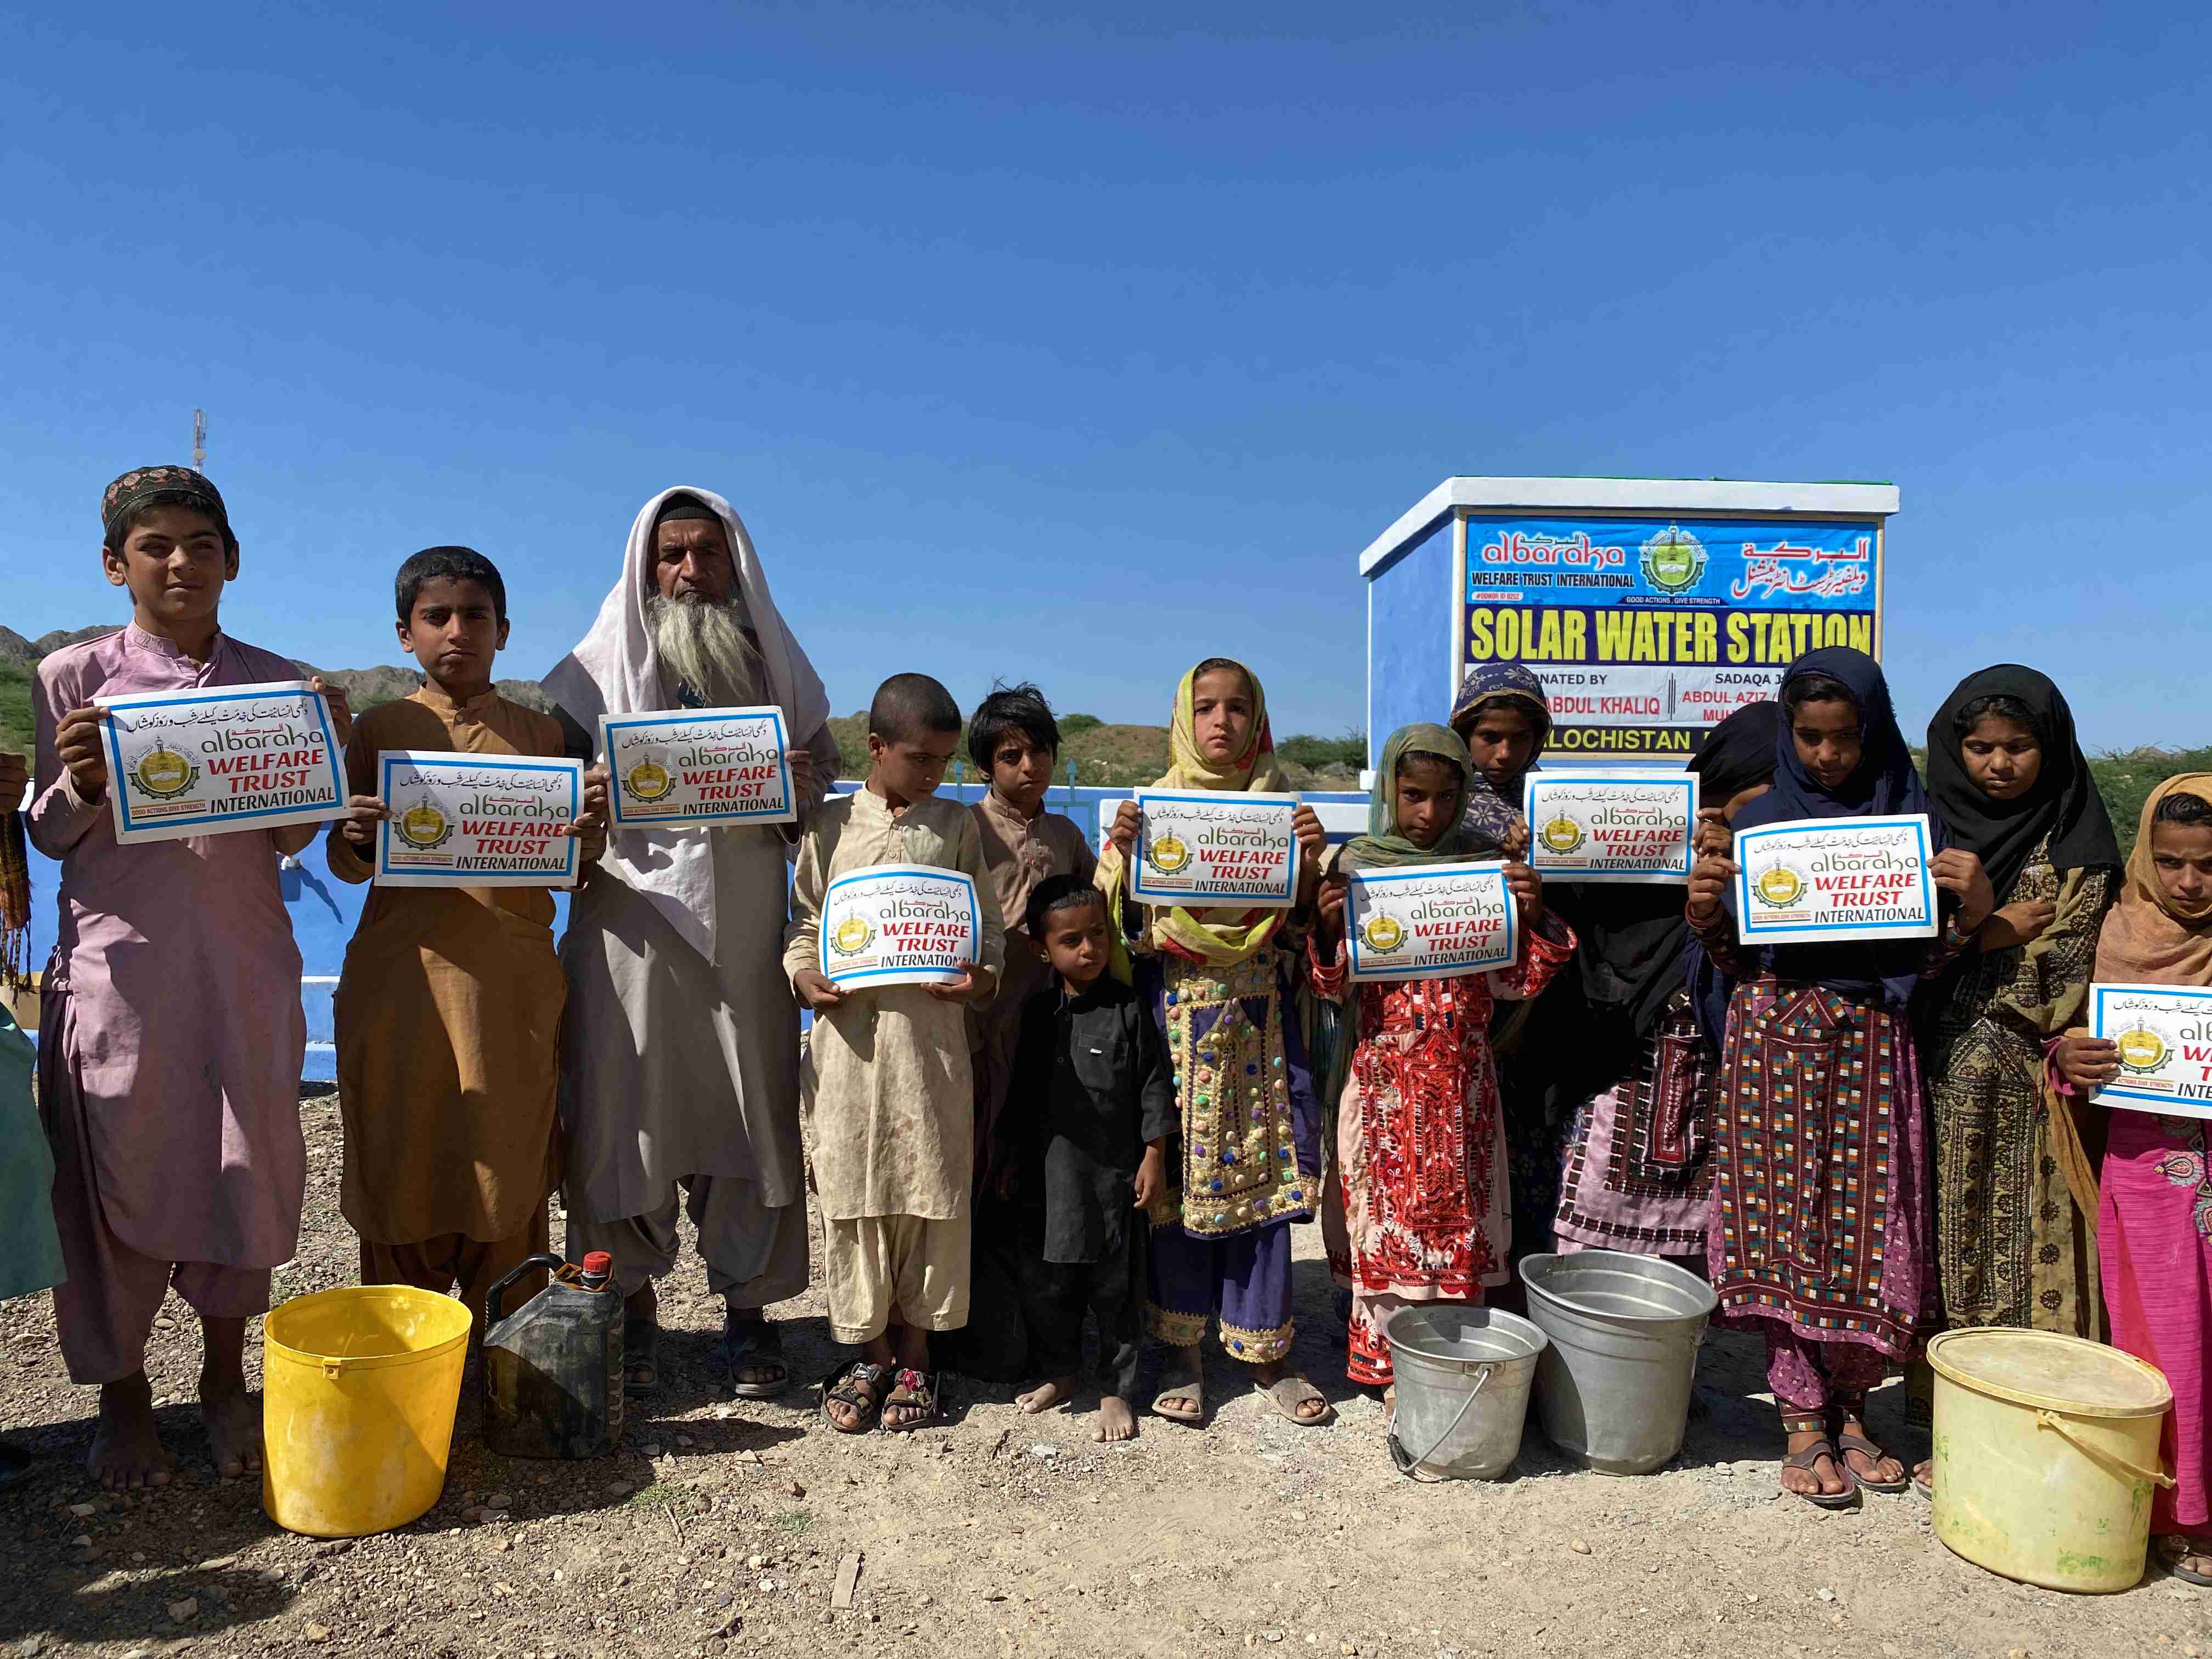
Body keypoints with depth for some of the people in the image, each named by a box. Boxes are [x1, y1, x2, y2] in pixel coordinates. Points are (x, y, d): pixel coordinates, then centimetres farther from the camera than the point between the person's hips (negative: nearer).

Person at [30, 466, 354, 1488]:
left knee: (247, 1167, 6)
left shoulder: (279, 683, 7)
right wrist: (82, 784, -15)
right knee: (118, 1176, 4)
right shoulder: (74, 676, 2)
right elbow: (53, 838, 6)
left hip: (244, 962, 2)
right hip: (120, 960, -1)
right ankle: (122, 1396, 24)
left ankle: (224, 1380, 26)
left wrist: (325, 754, -9)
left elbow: (288, 840, 8)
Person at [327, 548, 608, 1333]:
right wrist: (355, 839, -17)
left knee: (508, 1162, 5)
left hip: (512, 983, 0)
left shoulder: (538, 732, 8)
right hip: (403, 977, 0)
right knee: (401, 1158, 6)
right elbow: (345, 863, 6)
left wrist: (590, 830, -14)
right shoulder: (379, 730, 6)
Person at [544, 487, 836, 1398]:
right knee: (623, 1109, 0)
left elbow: (827, 796, 16)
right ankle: (631, 1304, 19)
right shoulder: (599, 666, 7)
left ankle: (747, 1308, 17)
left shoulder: (778, 666, 13)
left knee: (751, 1110, 3)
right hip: (631, 922, -1)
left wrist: (805, 788, -7)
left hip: (745, 929, 1)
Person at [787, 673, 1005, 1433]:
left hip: (932, 1034, 0)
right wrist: (803, 973, -8)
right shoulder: (830, 827, 7)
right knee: (854, 1192, 5)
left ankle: (915, 1353, 22)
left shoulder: (956, 826, 7)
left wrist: (987, 974, -10)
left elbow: (988, 923, 9)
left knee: (931, 1192, 4)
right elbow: (804, 919, 11)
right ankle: (869, 1349, 23)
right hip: (849, 1034, 0)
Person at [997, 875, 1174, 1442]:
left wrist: (1154, 1157, -6)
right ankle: (1060, 1374, 34)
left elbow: (1155, 1087, -4)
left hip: (1114, 1172, -4)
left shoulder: (1129, 1010, -7)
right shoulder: (1036, 1013, 4)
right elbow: (1020, 1091, 12)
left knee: (1116, 1286, 7)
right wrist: (1011, 1157, 13)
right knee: (1046, 1283, 14)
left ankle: (1117, 1392, 21)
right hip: (1048, 1173, 4)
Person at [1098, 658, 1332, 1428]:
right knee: (1174, 1170, 4)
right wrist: (1119, 851, -17)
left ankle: (1265, 1348, 20)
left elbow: (1300, 927, 5)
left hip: (1259, 1016, 1)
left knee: (1261, 1165, 4)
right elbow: (1121, 924, -1)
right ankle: (1182, 1350, 20)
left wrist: (1311, 862, -13)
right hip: (1174, 1010, -1)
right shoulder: (1150, 806, 3)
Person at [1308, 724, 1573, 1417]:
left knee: (1458, 1213, 6)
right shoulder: (1357, 866, 1)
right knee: (1388, 1212, 5)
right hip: (1385, 1078, -1)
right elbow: (1335, 986, 0)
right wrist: (1326, 926, -19)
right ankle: (1389, 1364, 19)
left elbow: (1515, 979, 5)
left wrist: (1532, 917, -12)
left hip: (1462, 1079, 1)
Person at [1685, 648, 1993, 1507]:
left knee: (1866, 1225, 3)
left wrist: (1974, 909, -13)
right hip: (1776, 1039, 0)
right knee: (1783, 1219, 1)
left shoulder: (1911, 817, 5)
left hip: (1873, 1046, 1)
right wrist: (1703, 913, -13)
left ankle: (1849, 1406, 22)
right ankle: (1803, 1419, 13)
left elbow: (1926, 959, 5)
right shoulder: (1759, 820, 4)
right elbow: (1735, 960, 6)